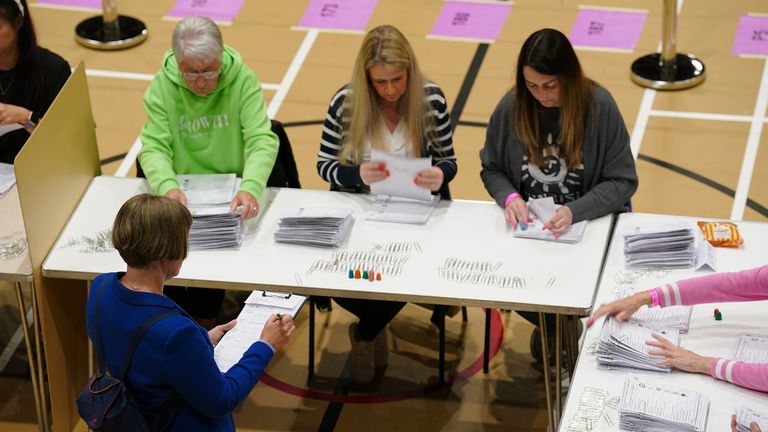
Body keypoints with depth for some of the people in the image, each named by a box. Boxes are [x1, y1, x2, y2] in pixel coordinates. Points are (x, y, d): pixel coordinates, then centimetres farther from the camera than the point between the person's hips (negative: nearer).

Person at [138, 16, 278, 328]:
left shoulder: (243, 81, -9)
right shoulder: (162, 87, -6)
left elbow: (262, 141, -17)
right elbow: (153, 147, -11)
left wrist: (250, 188, -38)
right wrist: (167, 186, -34)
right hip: (181, 195, 1)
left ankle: (204, 328, 2)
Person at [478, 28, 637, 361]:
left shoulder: (599, 105, -13)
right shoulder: (510, 108, -7)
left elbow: (622, 181, -10)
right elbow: (491, 169, 7)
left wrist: (575, 212, -25)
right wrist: (509, 197, -15)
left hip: (591, 222, -2)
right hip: (527, 224, 2)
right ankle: (551, 324, 14)